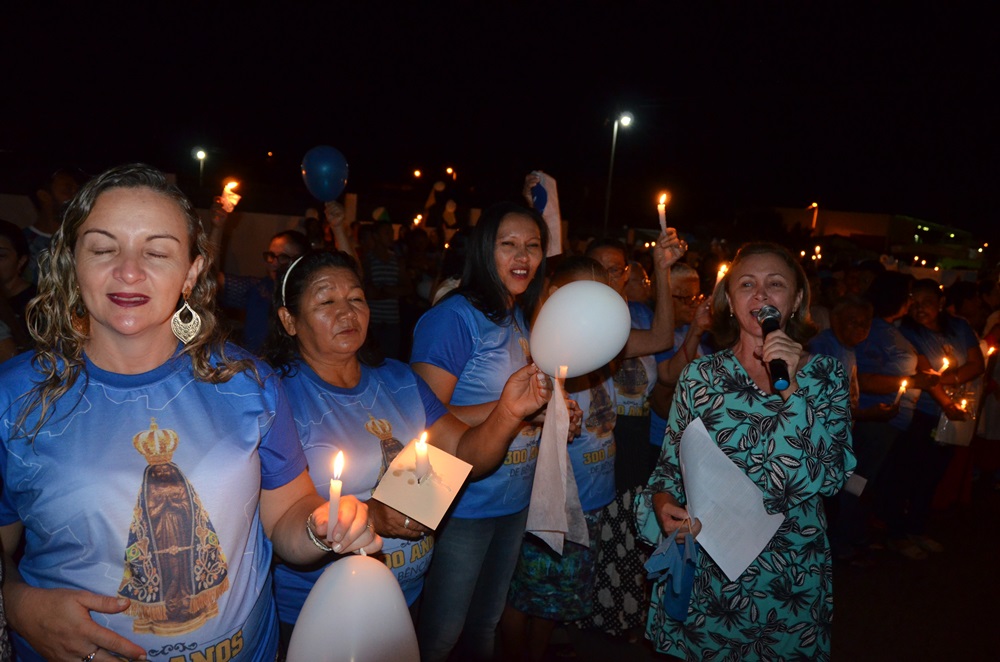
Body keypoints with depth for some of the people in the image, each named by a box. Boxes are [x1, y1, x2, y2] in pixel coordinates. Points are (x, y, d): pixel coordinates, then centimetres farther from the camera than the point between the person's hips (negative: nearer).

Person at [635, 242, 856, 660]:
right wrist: (662, 500, -20)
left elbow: (832, 476, -14)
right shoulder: (699, 376, -4)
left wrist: (793, 388, -21)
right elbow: (672, 465, 1)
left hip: (792, 576, 1)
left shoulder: (825, 375, -3)